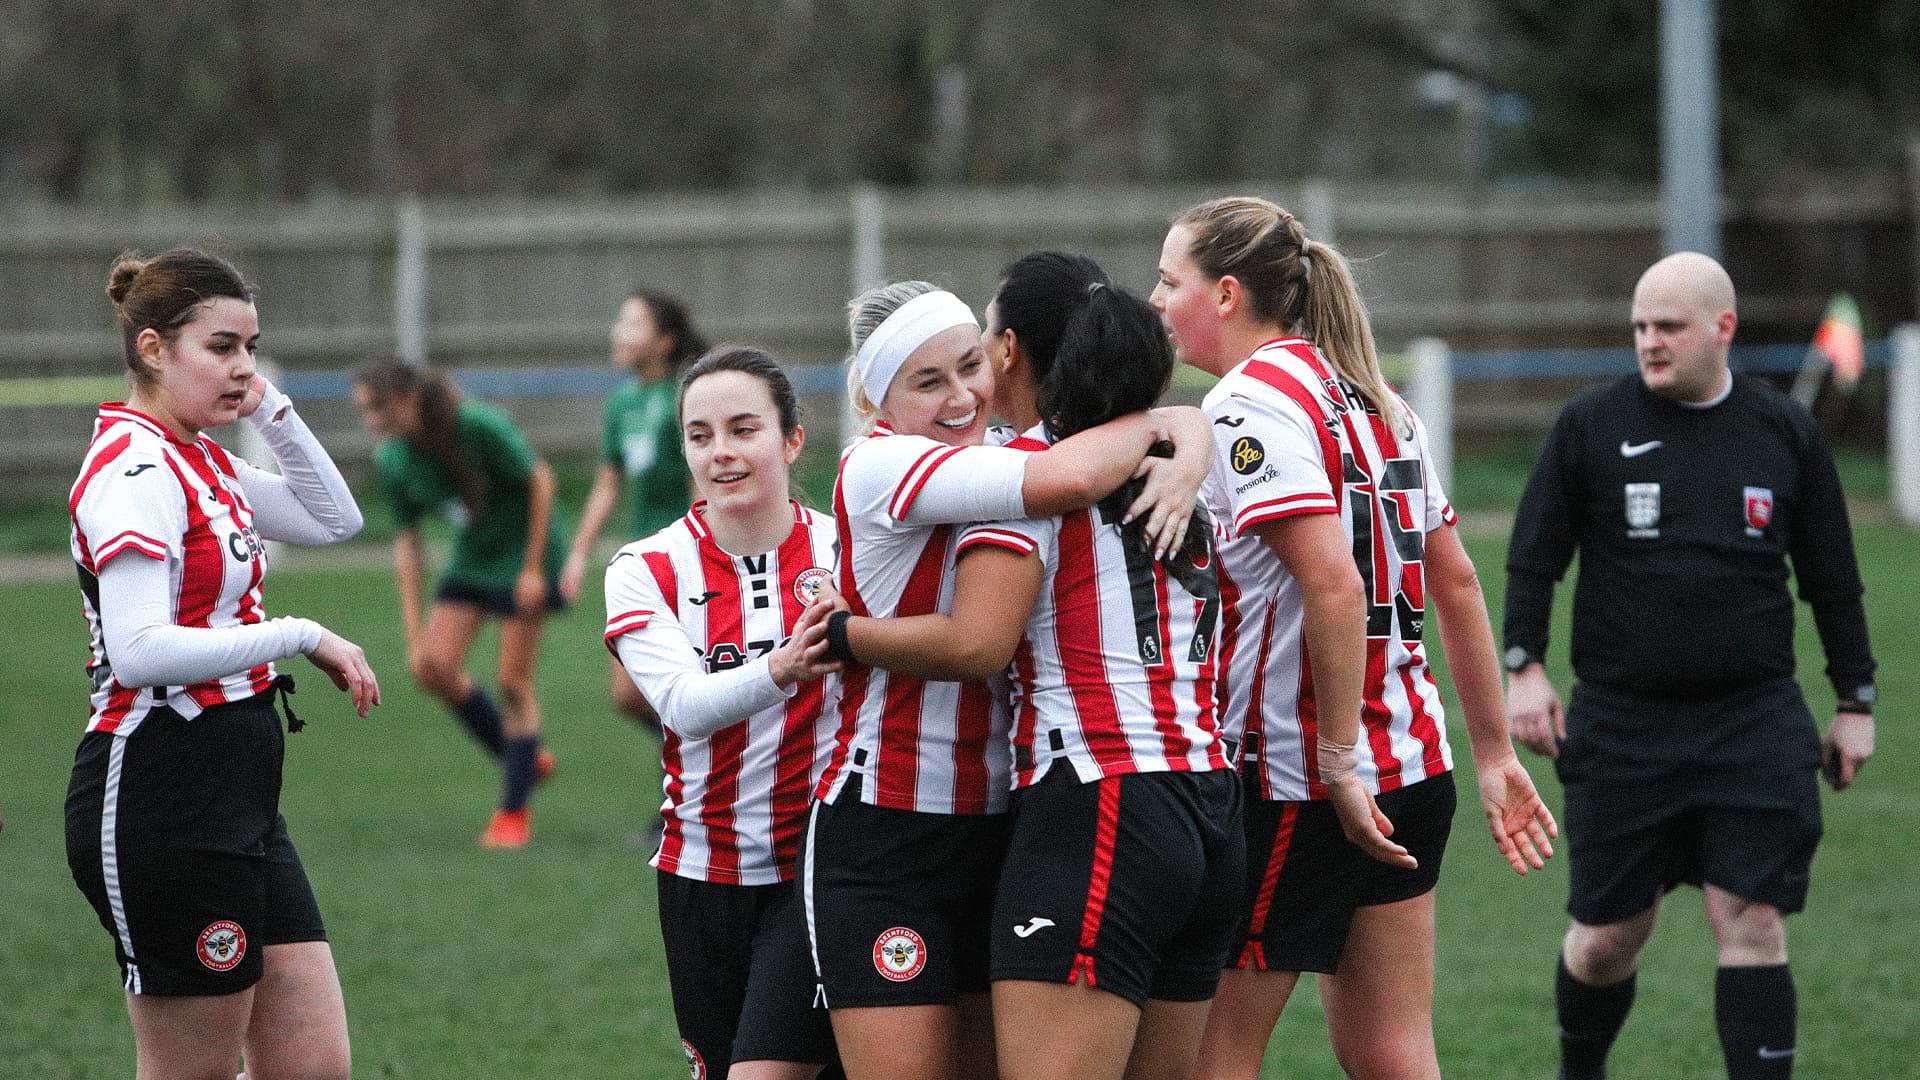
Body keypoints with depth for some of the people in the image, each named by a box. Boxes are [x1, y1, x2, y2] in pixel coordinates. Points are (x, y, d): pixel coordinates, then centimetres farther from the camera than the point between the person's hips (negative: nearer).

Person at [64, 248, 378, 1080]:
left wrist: (272, 410, 10)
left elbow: (332, 519, 23)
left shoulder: (201, 463, 13)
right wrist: (299, 636, -19)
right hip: (161, 800, -9)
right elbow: (140, 651, -26)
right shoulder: (135, 469, -15)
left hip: (235, 802, 9)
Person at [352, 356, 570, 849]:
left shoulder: (478, 425, -27)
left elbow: (540, 479, -16)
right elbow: (407, 541, 1)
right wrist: (413, 630, -2)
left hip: (525, 550, -6)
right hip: (471, 558, 6)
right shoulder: (392, 459, -9)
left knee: (513, 682, -6)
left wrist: (534, 568, -16)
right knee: (433, 666, -10)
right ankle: (522, 760, 11)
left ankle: (514, 811, 8)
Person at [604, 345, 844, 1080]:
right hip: (703, 875, 2)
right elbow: (686, 705, -19)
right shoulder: (647, 571, -2)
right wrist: (777, 671, -38)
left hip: (819, 871, -2)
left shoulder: (845, 552, -3)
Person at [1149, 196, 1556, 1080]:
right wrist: (1495, 757, 20)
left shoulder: (1252, 401, -13)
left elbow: (1335, 588, -24)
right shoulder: (1372, 401, 13)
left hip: (1290, 778, -8)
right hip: (1413, 762, 8)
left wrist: (1338, 765, -21)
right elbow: (1457, 584, 16)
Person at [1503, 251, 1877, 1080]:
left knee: (1752, 920, -9)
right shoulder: (1591, 426, 1)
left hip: (1753, 723, 0)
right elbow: (1532, 559, 4)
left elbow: (1832, 580, 12)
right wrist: (1523, 667, -7)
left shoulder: (1785, 432, 5)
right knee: (1609, 933, 5)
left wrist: (1855, 701, 11)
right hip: (1620, 724, 0)